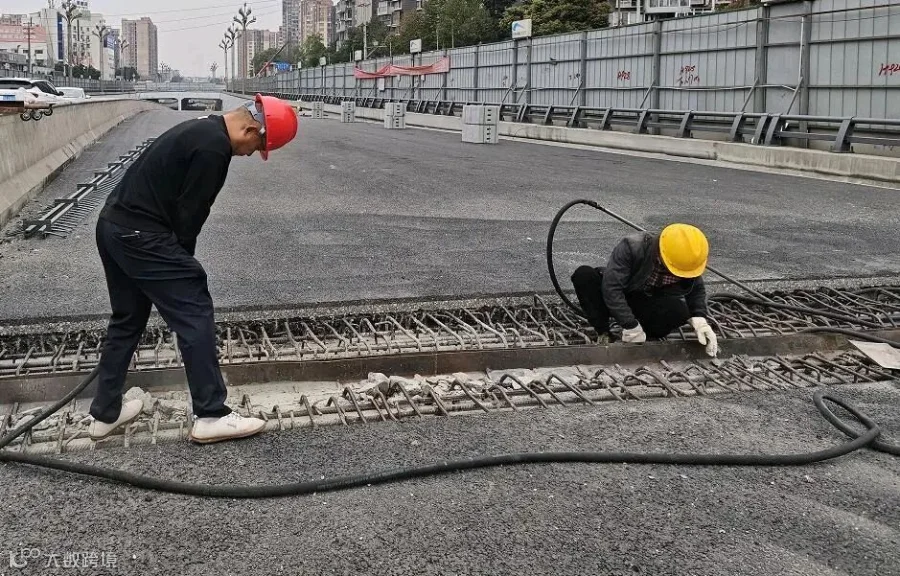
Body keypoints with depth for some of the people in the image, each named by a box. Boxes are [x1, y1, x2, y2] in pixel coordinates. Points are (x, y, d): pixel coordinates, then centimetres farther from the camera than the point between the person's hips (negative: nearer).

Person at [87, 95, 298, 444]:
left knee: (127, 319, 20)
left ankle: (105, 413, 28)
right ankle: (211, 417, 2)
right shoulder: (214, 147, -16)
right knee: (195, 313, -3)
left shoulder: (202, 130, 17)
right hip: (140, 235, -11)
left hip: (113, 224, 11)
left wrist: (178, 261, 17)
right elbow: (190, 213, -14)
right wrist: (182, 263, 2)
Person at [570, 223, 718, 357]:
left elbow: (697, 290, 3)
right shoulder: (631, 247, -30)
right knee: (584, 275, -32)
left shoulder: (688, 263, -15)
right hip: (615, 302, -2)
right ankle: (604, 336, -19)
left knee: (680, 311, -32)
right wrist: (631, 326, -36)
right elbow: (611, 286, -35)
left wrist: (699, 319, -17)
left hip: (646, 307, 2)